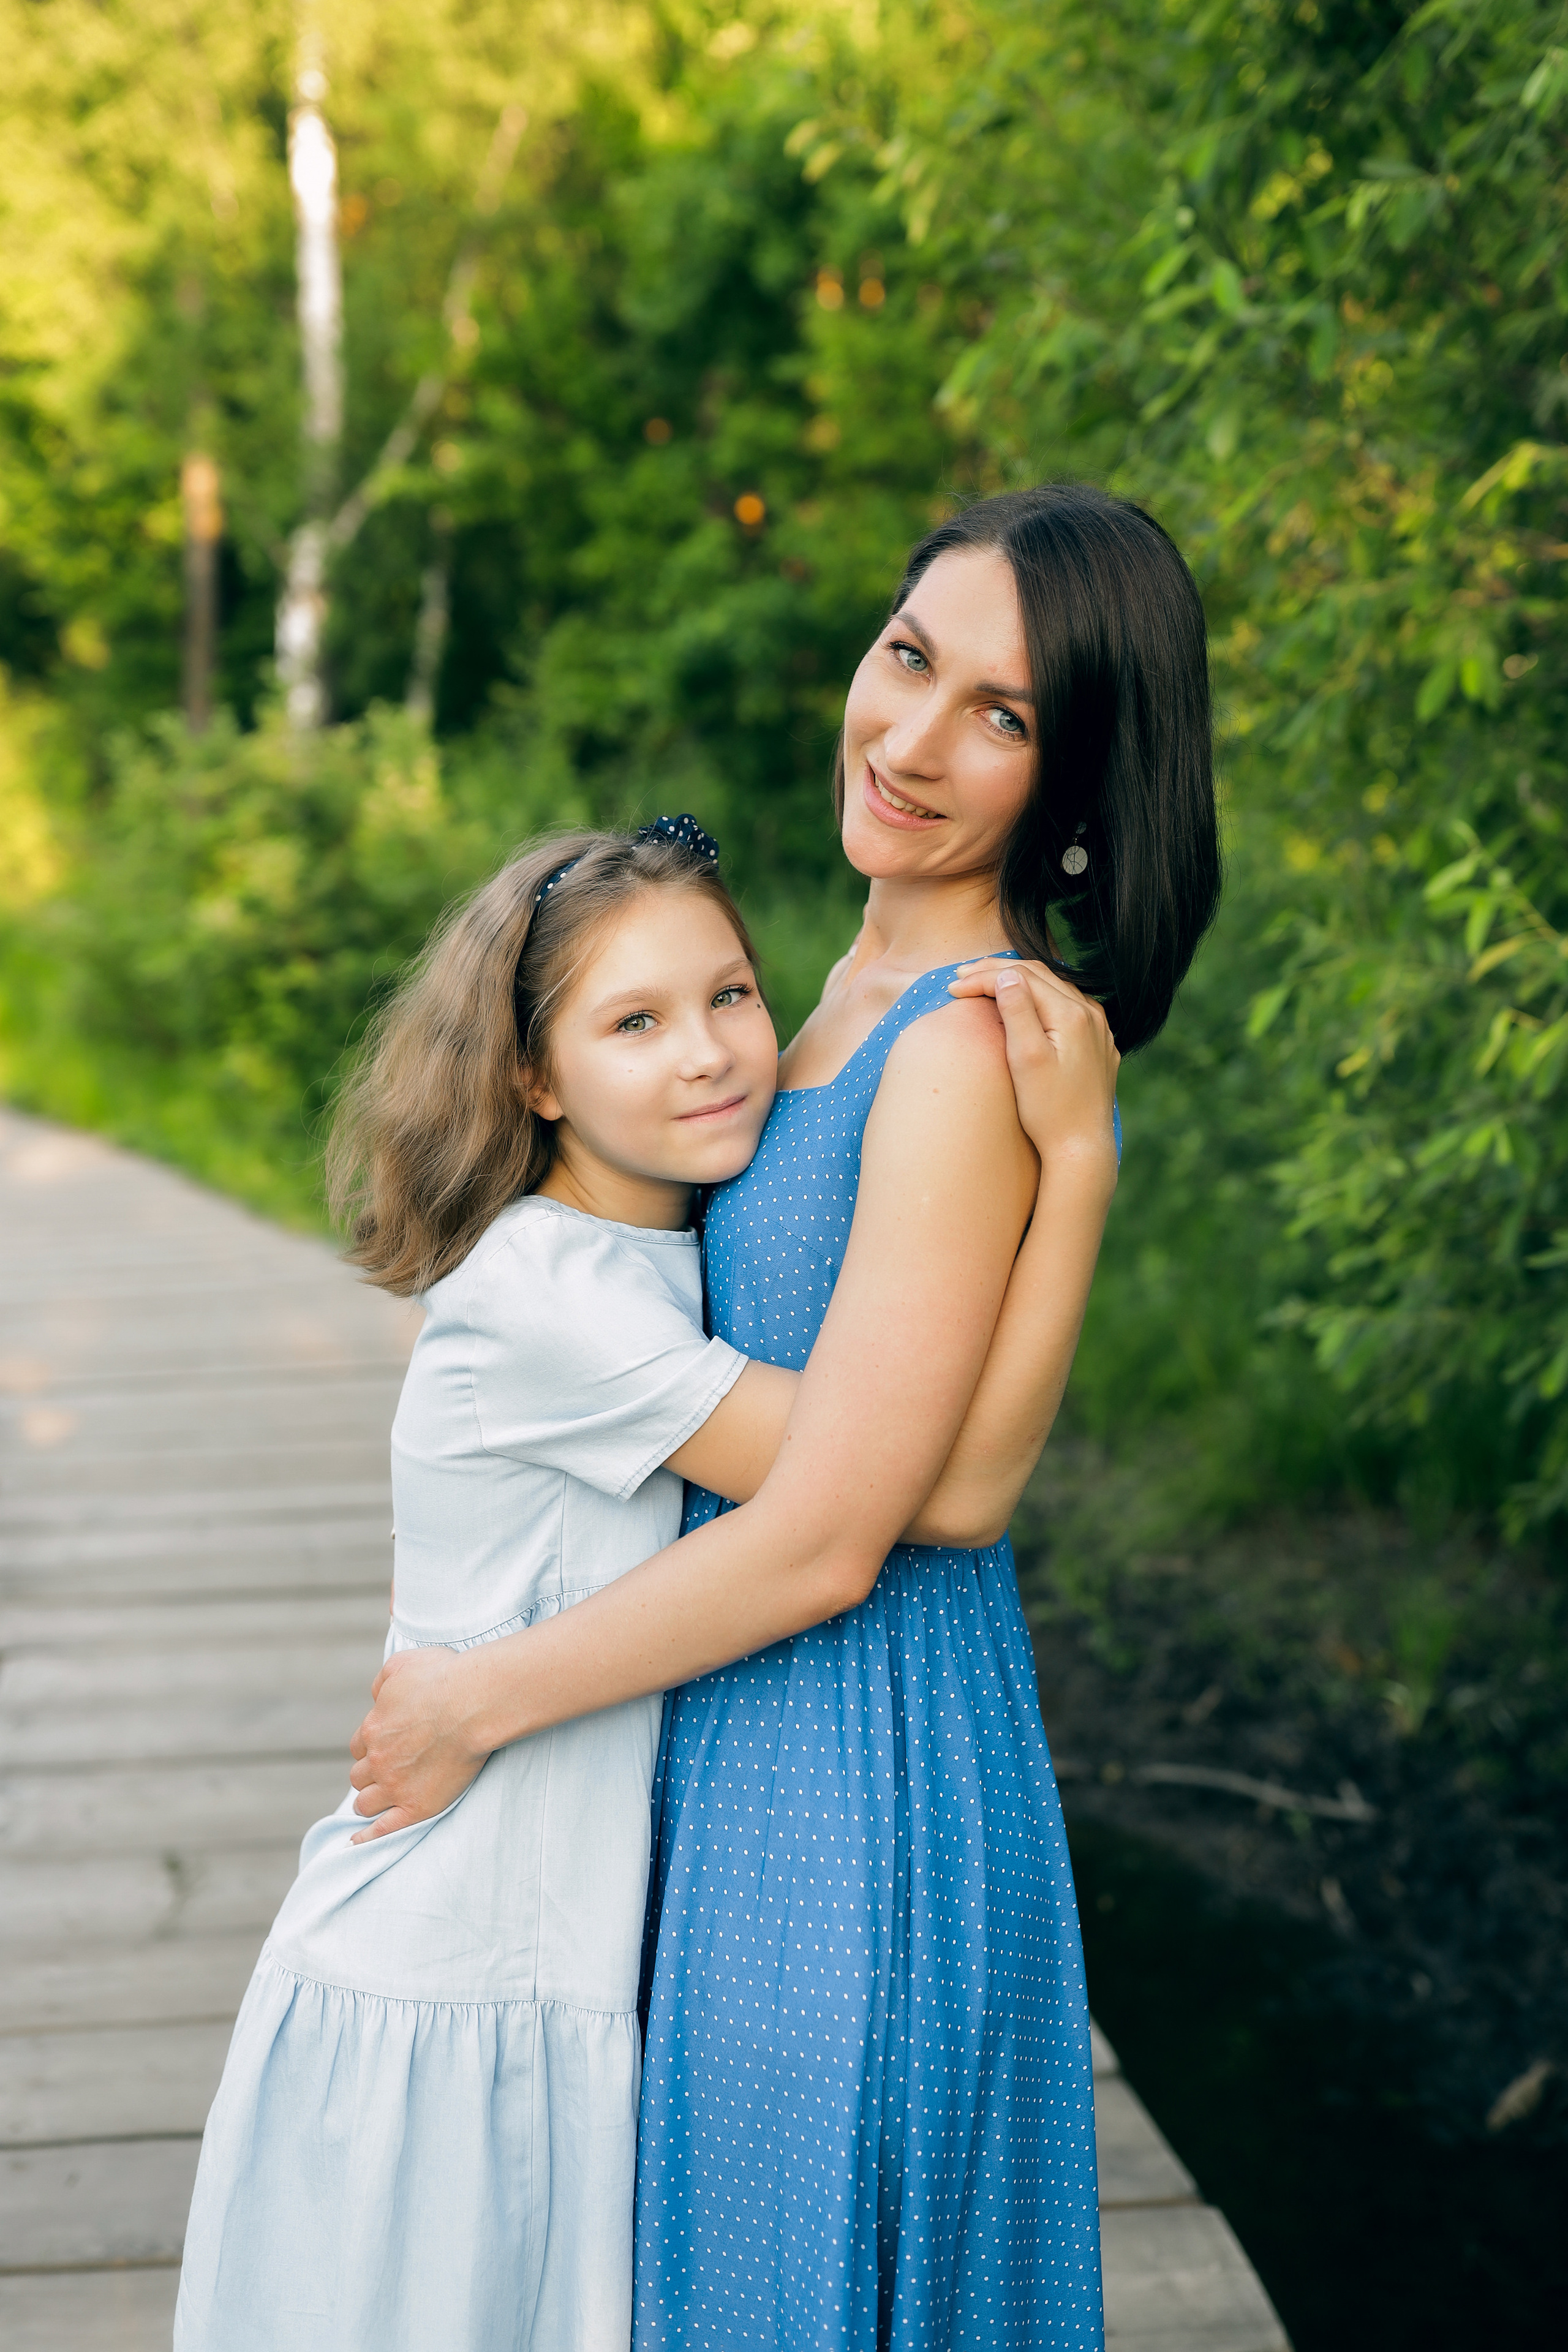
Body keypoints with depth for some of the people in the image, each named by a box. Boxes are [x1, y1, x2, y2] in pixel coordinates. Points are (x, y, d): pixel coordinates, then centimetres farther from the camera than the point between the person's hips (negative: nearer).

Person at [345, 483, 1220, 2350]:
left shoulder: (970, 1050, -24)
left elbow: (824, 1540, -22)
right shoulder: (881, 978, 5)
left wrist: (475, 1699, -12)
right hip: (762, 1762, 9)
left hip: (845, 1787, -9)